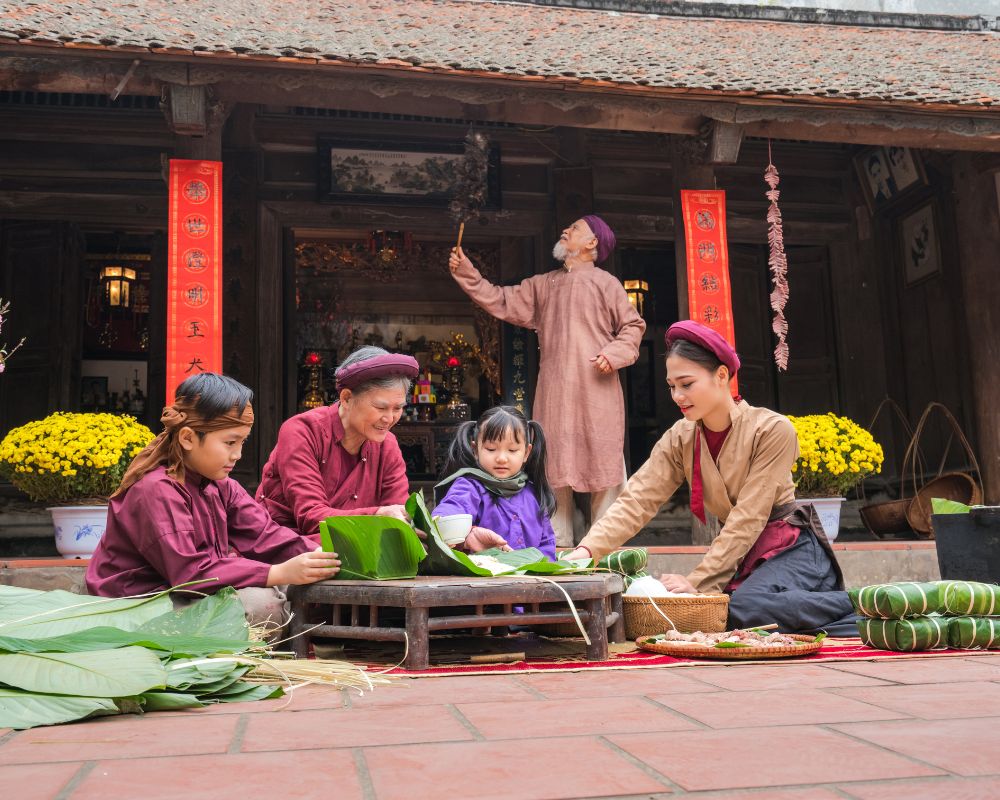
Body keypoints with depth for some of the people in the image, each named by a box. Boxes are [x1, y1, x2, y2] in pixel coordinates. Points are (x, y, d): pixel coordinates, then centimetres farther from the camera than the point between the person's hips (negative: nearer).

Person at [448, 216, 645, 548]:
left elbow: (632, 325, 4)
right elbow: (502, 302, 17)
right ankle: (558, 545, 11)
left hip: (596, 390, -4)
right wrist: (467, 274, 11)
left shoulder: (605, 283, 5)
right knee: (554, 469, 5)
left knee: (604, 463, -3)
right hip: (554, 392, 5)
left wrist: (614, 353, -12)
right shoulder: (543, 285, 19)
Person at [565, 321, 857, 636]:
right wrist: (588, 549, -27)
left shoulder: (772, 429, -17)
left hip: (790, 547, -7)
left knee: (745, 606, -34)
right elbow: (637, 501, -11)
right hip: (742, 554, 7)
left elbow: (748, 518, -20)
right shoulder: (680, 439, -1)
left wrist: (698, 581, -25)